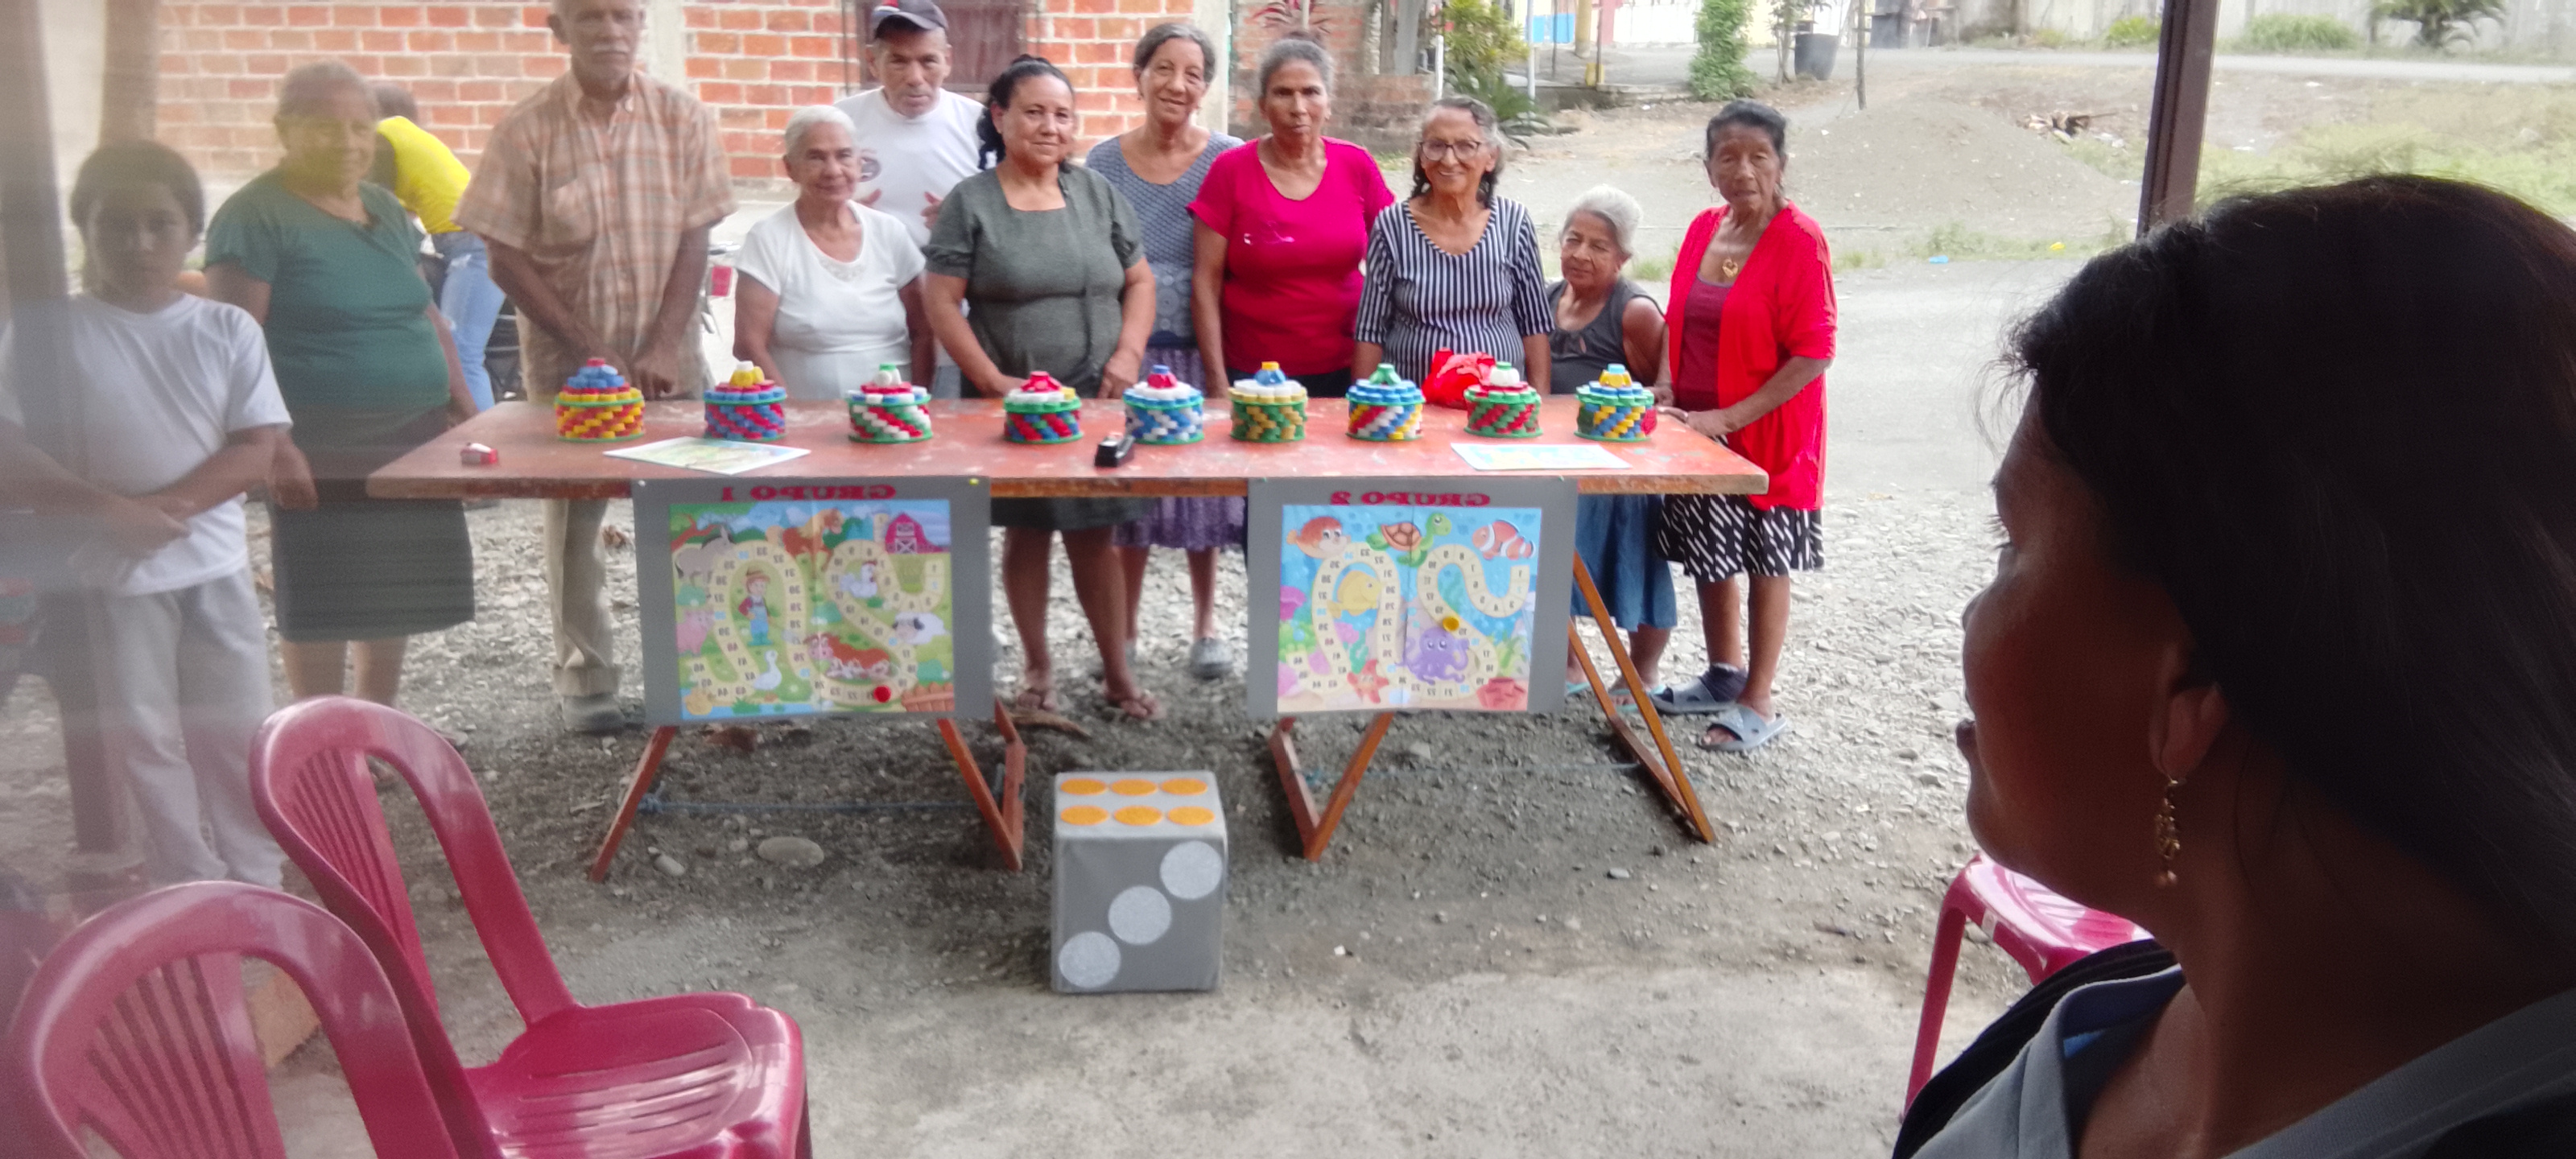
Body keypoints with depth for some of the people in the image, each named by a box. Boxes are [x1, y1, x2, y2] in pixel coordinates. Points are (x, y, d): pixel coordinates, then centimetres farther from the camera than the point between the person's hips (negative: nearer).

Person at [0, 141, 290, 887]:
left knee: (239, 733, 9)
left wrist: (170, 503, -19)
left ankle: (259, 883, 23)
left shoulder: (227, 330, 0)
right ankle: (190, 890, 19)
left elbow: (258, 451, -5)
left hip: (216, 566, 2)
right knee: (145, 741, 7)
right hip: (109, 572, -1)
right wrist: (110, 508, -21)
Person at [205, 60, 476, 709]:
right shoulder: (256, 217, -8)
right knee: (323, 599, 0)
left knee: (397, 591, 11)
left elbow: (424, 312, 20)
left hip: (412, 437, 7)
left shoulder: (385, 209, 14)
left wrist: (462, 402, 11)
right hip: (321, 449, -7)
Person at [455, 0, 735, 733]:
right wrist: (590, 349, -12)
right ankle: (585, 679, 17)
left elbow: (694, 241, -3)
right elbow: (505, 259, -6)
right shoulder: (527, 131, -6)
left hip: (668, 356, 1)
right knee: (573, 521, 5)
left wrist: (662, 347, -12)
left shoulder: (682, 118, -2)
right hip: (566, 361, -1)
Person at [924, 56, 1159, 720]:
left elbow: (1139, 280, 10)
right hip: (1012, 406, -2)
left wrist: (1127, 353, -5)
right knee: (1026, 534, 8)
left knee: (1094, 536, 6)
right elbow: (943, 304, -6)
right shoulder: (970, 203, -2)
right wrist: (994, 382, -14)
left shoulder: (1096, 193, 7)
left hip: (1095, 402, 2)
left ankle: (1117, 673, 16)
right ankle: (1037, 666, 24)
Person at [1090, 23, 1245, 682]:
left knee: (1203, 488, 7)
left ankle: (1205, 625, 23)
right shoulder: (1103, 163, 3)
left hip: (1202, 352, -1)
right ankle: (1126, 627, 22)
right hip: (1128, 351, 1)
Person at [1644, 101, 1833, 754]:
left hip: (1766, 434, -6)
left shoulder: (1798, 241, -15)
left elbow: (1814, 353, -18)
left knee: (1764, 564, 5)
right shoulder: (1704, 229, 4)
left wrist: (1729, 417, -22)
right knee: (1706, 552, 17)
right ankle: (1724, 676, 36)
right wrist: (1668, 395, 0)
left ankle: (1759, 704, 18)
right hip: (1698, 428, 6)